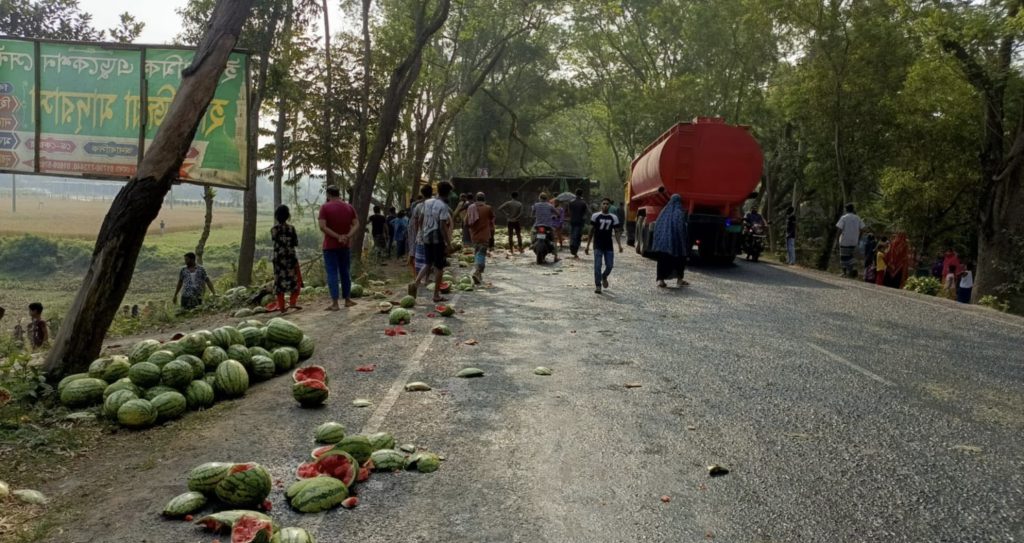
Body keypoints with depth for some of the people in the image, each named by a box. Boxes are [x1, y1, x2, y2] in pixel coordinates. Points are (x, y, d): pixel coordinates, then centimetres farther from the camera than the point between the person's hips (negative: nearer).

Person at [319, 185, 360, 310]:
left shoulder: (325, 207, -8)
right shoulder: (349, 207, 5)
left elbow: (322, 227, -17)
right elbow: (356, 225, -2)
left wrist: (338, 237, -16)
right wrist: (348, 236, -12)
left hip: (330, 245, -4)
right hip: (346, 245, 4)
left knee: (332, 273, -1)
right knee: (345, 272, 15)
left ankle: (335, 303, -3)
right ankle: (347, 300, 21)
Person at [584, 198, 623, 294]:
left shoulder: (614, 218, 4)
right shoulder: (595, 216, -1)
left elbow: (616, 232, 6)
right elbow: (591, 232, 4)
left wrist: (619, 245, -6)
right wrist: (588, 245, 2)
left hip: (609, 246, 2)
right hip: (598, 246, -2)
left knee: (610, 265, 2)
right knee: (597, 266, -6)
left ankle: (604, 277, 34)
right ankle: (598, 286, 2)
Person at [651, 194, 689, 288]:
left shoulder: (664, 211, 9)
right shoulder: (680, 213, -4)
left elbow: (657, 225, 9)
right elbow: (682, 227, -12)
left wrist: (658, 240, 12)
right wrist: (684, 241, -7)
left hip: (662, 240, 3)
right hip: (676, 241, -3)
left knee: (663, 259, 6)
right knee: (679, 259, 13)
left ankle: (660, 280, -7)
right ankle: (679, 279, 19)